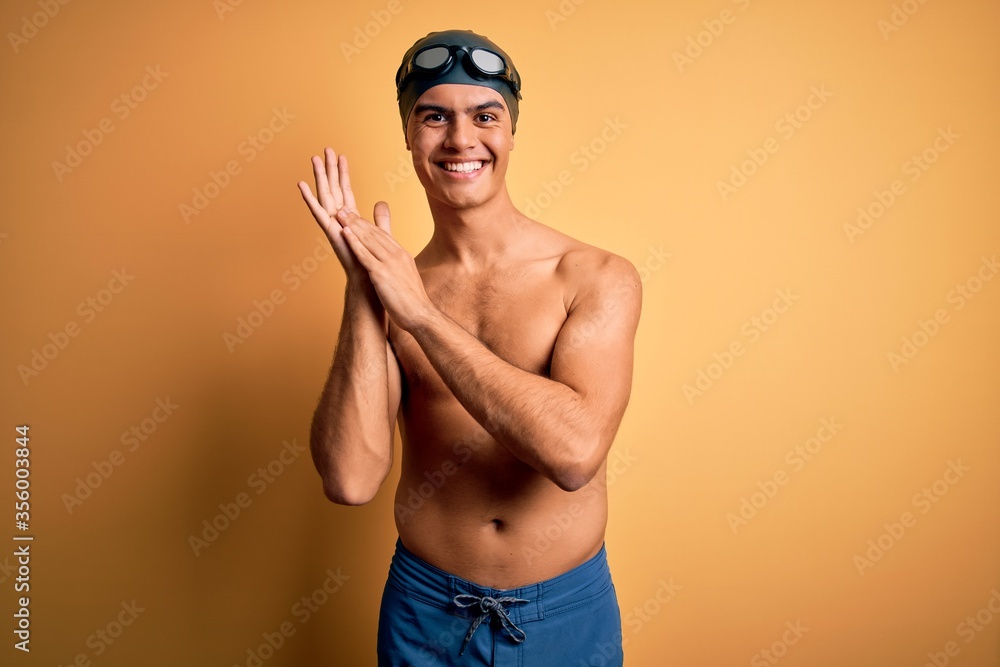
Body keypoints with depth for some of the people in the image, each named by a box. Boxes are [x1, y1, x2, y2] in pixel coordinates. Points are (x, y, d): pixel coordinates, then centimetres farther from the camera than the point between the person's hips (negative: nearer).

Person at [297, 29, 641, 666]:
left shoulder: (601, 278, -11)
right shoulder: (390, 288, -5)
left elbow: (576, 452, -27)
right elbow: (351, 481, -16)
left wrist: (420, 313, -23)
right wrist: (363, 287, -21)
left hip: (567, 612, -1)